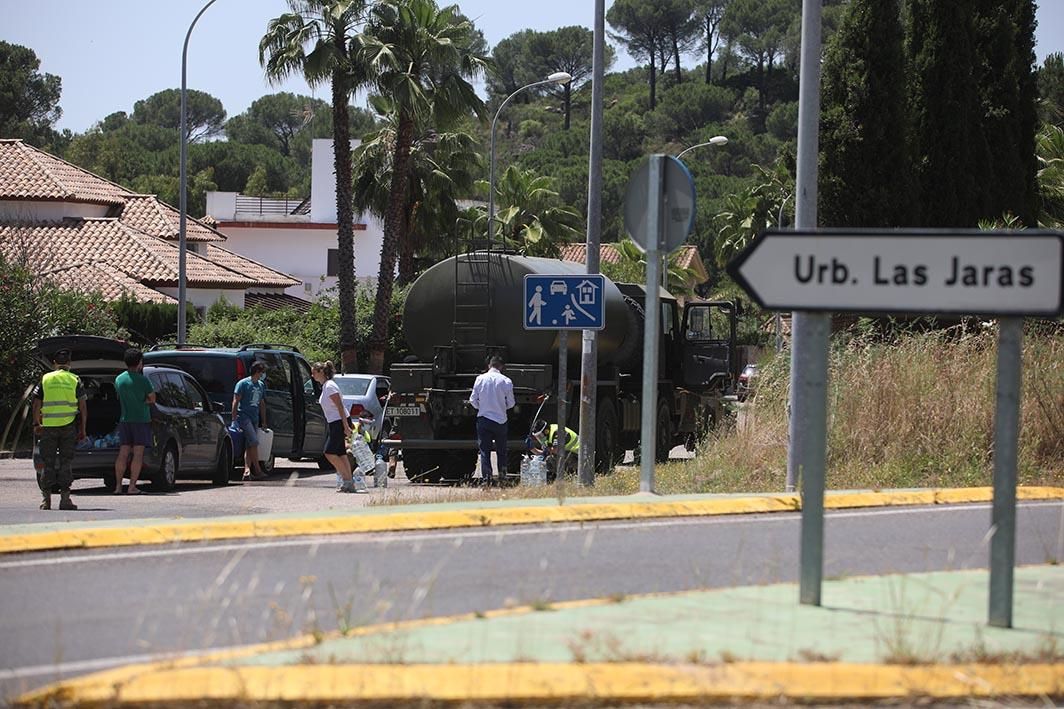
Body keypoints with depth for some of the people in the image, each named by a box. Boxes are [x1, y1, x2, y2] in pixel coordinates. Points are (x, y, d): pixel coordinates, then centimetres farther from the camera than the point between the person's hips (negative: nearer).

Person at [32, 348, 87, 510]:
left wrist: (36, 424, 14)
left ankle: (46, 499, 4)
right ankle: (65, 498, -1)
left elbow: (36, 405, 3)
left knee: (48, 463, 6)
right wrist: (82, 429, 5)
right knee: (65, 462, 4)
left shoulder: (45, 379, 4)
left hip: (48, 427, 0)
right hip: (69, 426, 0)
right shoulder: (75, 380, 3)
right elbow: (82, 406, 0)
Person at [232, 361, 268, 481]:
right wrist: (234, 420, -12)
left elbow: (262, 404, 23)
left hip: (255, 418, 7)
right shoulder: (243, 383, -5)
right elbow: (235, 402, -6)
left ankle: (247, 471, -1)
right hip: (244, 416, -7)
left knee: (249, 446, 2)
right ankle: (257, 471, -13)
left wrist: (263, 421, 19)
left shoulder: (261, 385, 16)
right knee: (254, 442, -14)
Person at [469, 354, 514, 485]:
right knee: (501, 450, 12)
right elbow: (511, 403, 0)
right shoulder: (506, 381, -7)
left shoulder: (480, 379, -4)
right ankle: (502, 476, 11)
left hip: (483, 418, 0)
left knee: (484, 450, 4)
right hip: (500, 419, 0)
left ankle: (486, 477, -4)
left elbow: (473, 400, 1)